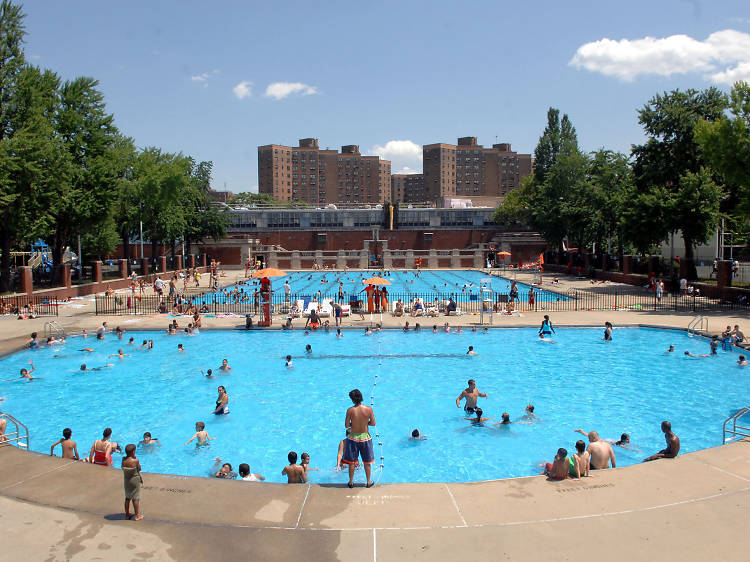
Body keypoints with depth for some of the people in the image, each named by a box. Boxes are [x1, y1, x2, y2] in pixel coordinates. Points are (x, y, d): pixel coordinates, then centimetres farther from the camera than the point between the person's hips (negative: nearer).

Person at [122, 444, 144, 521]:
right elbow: (139, 469, -9)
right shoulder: (135, 461, -23)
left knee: (127, 497, 18)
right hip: (135, 480, -5)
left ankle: (127, 514, 28)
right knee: (136, 498, 6)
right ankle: (137, 516, 13)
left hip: (127, 480, 5)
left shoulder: (123, 460, -9)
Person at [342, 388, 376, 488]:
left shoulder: (350, 410, -17)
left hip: (353, 438, -1)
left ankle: (351, 482, 26)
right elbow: (373, 423, -6)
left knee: (351, 462, 15)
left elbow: (346, 425, -12)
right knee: (367, 462, 17)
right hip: (365, 437, 1)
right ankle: (369, 482, 28)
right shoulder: (369, 409, -14)